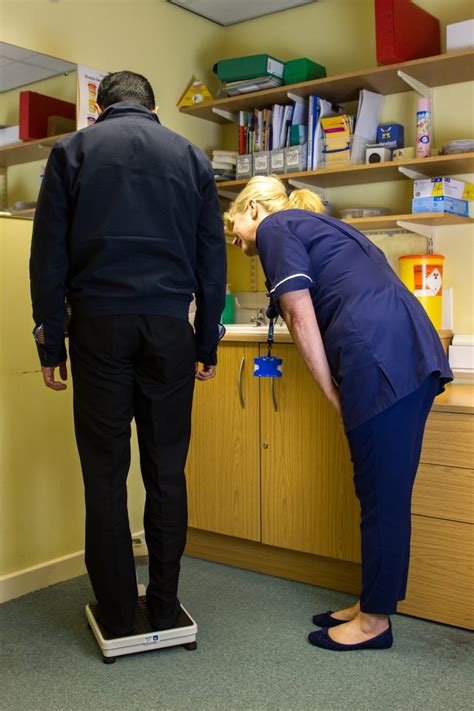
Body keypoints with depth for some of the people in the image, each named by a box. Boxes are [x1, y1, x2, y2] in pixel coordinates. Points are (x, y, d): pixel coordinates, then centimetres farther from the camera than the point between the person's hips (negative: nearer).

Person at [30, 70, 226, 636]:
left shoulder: (72, 150, 9)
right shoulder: (190, 156, 13)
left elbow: (49, 255, 2)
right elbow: (212, 257, 10)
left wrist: (50, 344, 6)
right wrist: (207, 342, 14)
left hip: (99, 324, -1)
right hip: (169, 326, 2)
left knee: (105, 472, 5)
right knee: (167, 471, 8)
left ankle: (116, 613, 12)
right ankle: (164, 606, 16)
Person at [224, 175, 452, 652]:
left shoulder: (274, 227, 5)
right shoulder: (317, 225, 31)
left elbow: (299, 313, -6)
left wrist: (331, 393, -2)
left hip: (380, 357, -9)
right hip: (414, 351, 9)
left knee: (382, 495, 0)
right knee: (385, 491, 14)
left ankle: (375, 621, 14)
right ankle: (372, 603, 26)